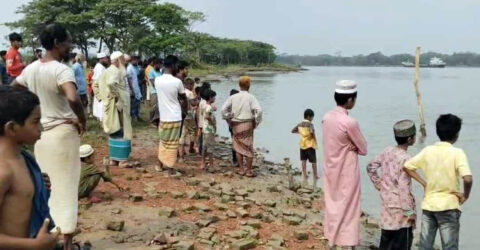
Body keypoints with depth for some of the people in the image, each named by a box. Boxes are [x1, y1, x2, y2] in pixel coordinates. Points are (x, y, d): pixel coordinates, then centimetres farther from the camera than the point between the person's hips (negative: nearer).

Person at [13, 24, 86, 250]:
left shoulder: (30, 69, 5)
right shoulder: (62, 70, -19)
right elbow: (73, 98, -37)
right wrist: (82, 120, -20)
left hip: (40, 134, 7)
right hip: (63, 134, -7)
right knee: (65, 189, 3)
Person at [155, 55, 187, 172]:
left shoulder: (157, 80, -3)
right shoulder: (177, 81, -15)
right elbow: (184, 98, 0)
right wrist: (184, 111, 17)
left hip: (163, 117, 5)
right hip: (175, 117, -4)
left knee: (163, 141, 20)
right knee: (172, 144, 4)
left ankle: (160, 165, 28)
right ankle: (169, 168, 9)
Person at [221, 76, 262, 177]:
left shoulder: (233, 97, 1)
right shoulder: (251, 97, -7)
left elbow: (224, 109, -1)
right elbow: (258, 110, -18)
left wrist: (229, 120, 9)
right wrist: (256, 123, -5)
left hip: (236, 125, 2)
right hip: (248, 124, -2)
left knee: (238, 147, 14)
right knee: (249, 147, 6)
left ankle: (241, 169, 16)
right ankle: (248, 171, 8)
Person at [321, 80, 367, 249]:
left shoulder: (326, 117, 0)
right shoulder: (349, 122, -22)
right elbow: (364, 149, -12)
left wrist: (350, 146, -4)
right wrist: (354, 147, 3)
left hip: (330, 171, 7)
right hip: (346, 173, -7)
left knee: (333, 207, 18)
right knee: (348, 210, 3)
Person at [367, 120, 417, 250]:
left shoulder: (387, 151, 1)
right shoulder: (405, 159, -20)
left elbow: (371, 167, 12)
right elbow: (403, 187, -22)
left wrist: (379, 185, 17)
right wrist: (409, 211, -15)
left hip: (387, 203, 7)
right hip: (400, 209, -7)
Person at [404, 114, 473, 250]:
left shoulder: (428, 150, 1)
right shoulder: (457, 153, -12)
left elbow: (407, 166, 4)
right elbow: (468, 179, -24)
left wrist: (424, 183, 6)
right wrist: (465, 195, -7)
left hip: (428, 205, 4)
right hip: (448, 206, -4)